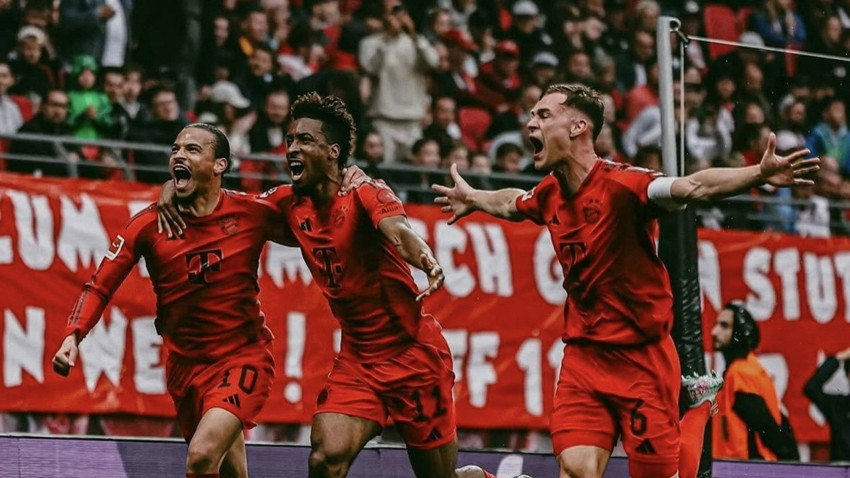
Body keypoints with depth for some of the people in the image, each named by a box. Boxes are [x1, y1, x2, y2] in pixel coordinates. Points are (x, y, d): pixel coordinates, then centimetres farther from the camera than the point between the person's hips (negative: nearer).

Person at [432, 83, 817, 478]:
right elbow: (511, 202, 28)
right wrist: (472, 199, 45)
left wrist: (759, 174, -50)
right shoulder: (549, 195, 3)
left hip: (641, 357, -5)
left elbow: (695, 187, -35)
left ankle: (700, 404, 29)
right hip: (582, 357, 5)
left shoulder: (621, 185, -19)